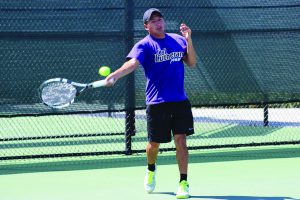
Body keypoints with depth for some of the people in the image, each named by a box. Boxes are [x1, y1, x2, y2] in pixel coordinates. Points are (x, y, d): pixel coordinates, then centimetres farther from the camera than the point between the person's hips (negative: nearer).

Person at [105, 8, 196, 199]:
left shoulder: (178, 40, 9)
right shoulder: (145, 45, -5)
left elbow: (192, 63, 6)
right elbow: (132, 63, -20)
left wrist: (189, 40, -8)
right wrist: (114, 76, -39)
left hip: (180, 101, 2)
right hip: (157, 103, -2)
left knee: (181, 141, -5)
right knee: (154, 143, 7)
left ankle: (184, 183, 2)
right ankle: (151, 170, 38)